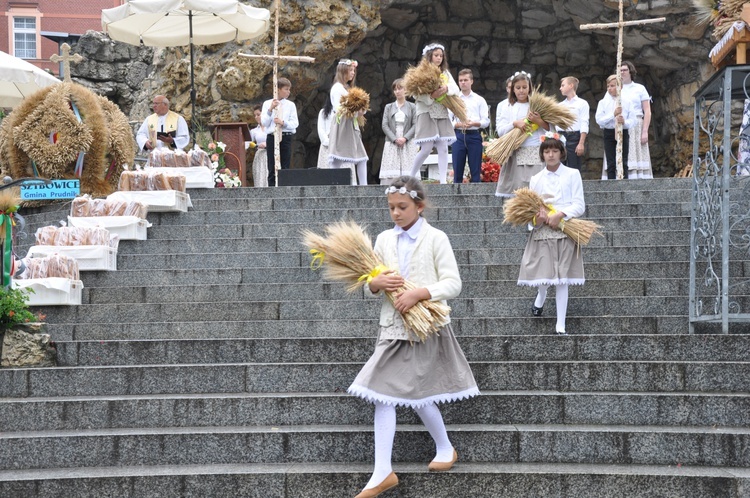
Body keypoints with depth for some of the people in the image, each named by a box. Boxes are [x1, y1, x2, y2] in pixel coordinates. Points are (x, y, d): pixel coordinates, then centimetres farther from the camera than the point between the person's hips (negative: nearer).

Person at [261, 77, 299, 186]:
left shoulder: (290, 105, 8)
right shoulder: (267, 104, 8)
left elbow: (295, 123, 0)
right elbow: (264, 123, 2)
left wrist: (283, 123, -16)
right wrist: (270, 110, -10)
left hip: (286, 137, 0)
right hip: (272, 137, 0)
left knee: (285, 168, 0)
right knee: (272, 169, 0)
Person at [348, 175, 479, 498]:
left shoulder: (435, 239, -5)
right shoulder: (384, 240, 8)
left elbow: (452, 284, -10)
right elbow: (368, 287, 11)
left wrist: (418, 293, -23)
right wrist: (376, 283, -12)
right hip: (393, 327, 5)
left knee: (417, 393, 0)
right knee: (383, 394, -3)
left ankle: (445, 448, 26)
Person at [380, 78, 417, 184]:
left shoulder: (412, 107, 8)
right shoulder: (388, 107, 13)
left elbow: (415, 125, 1)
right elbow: (385, 125, 5)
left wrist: (405, 138, -12)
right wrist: (395, 139, -8)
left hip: (408, 143, -1)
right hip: (392, 143, 1)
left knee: (408, 174, -9)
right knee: (390, 174, -9)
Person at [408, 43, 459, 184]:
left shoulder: (445, 73, 16)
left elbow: (456, 89, 5)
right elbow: (417, 94, -10)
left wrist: (447, 89, -14)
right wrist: (431, 96, -23)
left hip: (442, 113, 5)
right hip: (427, 113, -5)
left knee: (443, 147, -3)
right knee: (426, 148, -9)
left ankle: (443, 180, -5)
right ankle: (412, 176, 8)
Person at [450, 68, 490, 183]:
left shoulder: (479, 100, 8)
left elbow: (486, 121, 3)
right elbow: (448, 121, 5)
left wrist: (474, 123, -15)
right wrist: (459, 124, -14)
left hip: (474, 136, -1)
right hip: (458, 136, 1)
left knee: (476, 171, -1)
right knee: (457, 171, 2)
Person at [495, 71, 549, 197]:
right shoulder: (509, 109, 11)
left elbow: (550, 128, 5)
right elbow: (500, 131, 3)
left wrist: (539, 121, -12)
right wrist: (515, 124, -11)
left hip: (536, 153, 0)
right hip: (517, 153, 1)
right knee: (518, 189, -3)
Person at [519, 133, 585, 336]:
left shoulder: (572, 174, 2)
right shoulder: (536, 179, 11)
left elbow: (579, 205, -2)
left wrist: (560, 215, -16)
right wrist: (537, 214, -9)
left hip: (564, 230, -2)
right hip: (542, 231, 2)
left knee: (561, 278, -3)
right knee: (543, 272, 0)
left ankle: (560, 324, 1)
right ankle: (541, 296, 37)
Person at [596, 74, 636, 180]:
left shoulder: (626, 102, 5)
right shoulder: (603, 103, 4)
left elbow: (632, 120, 0)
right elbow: (599, 120, -6)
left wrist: (624, 122, -21)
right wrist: (613, 115, -16)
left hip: (623, 132, 0)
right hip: (609, 133, 0)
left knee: (623, 162, -1)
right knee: (610, 163, 0)